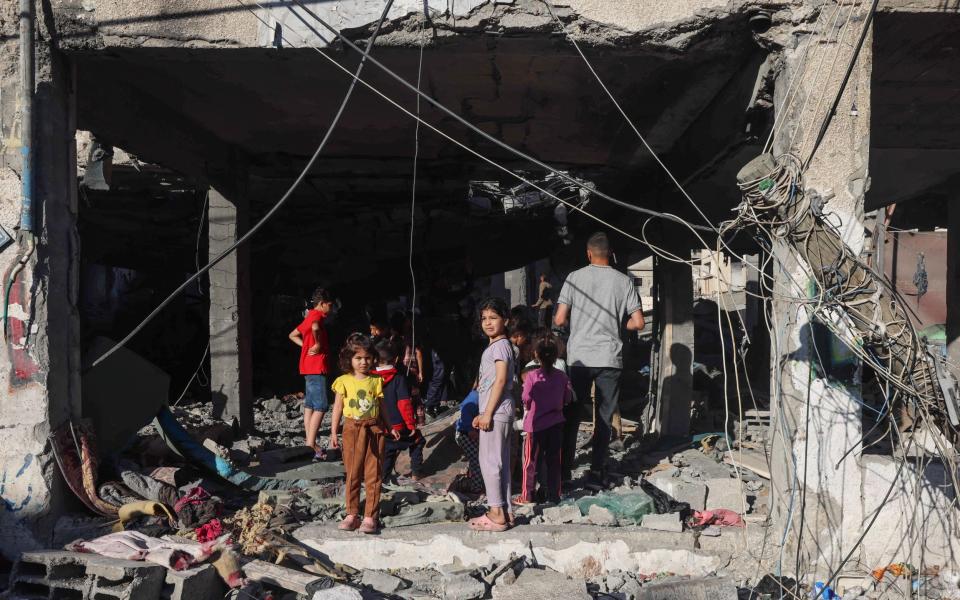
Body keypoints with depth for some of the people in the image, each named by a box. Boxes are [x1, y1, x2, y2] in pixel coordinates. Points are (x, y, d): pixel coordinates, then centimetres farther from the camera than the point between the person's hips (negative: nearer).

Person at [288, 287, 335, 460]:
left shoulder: (309, 316, 18)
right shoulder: (317, 315, -11)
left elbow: (292, 335, 26)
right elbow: (315, 327, -35)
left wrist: (306, 346, 14)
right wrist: (318, 344, -22)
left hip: (309, 367, 10)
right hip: (317, 367, -10)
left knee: (310, 405, 10)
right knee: (321, 406, -10)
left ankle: (310, 443, 14)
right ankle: (311, 445, -13)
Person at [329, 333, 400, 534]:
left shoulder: (376, 381, 3)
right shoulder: (344, 381, -1)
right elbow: (338, 407, 1)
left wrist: (390, 427, 10)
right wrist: (333, 432, -3)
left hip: (374, 430, 1)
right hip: (352, 430, -1)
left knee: (373, 475, 1)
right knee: (352, 474, 8)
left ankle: (370, 517, 6)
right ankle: (352, 514, 18)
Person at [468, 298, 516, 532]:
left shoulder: (500, 345, -12)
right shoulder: (494, 346, 17)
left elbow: (501, 380, -19)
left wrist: (488, 412, -20)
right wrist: (482, 413, 19)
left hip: (497, 411, -10)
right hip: (497, 412, 10)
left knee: (489, 460, -5)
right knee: (500, 461, 12)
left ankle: (497, 514, 0)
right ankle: (505, 511, 19)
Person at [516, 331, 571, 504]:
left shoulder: (532, 376, -16)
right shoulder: (562, 376, -5)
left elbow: (526, 401, -11)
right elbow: (567, 399, 3)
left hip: (536, 425, -3)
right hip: (556, 424, 3)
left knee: (531, 461, 8)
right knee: (553, 460, 13)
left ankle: (527, 496, 14)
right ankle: (554, 495, 19)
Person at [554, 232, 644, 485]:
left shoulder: (575, 277, -3)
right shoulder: (624, 281, 0)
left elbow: (559, 320, -7)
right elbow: (638, 322, -1)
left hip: (579, 358, 0)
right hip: (610, 359, 0)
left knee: (572, 415, 10)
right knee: (605, 417, 10)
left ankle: (564, 469, 13)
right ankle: (597, 471, 12)